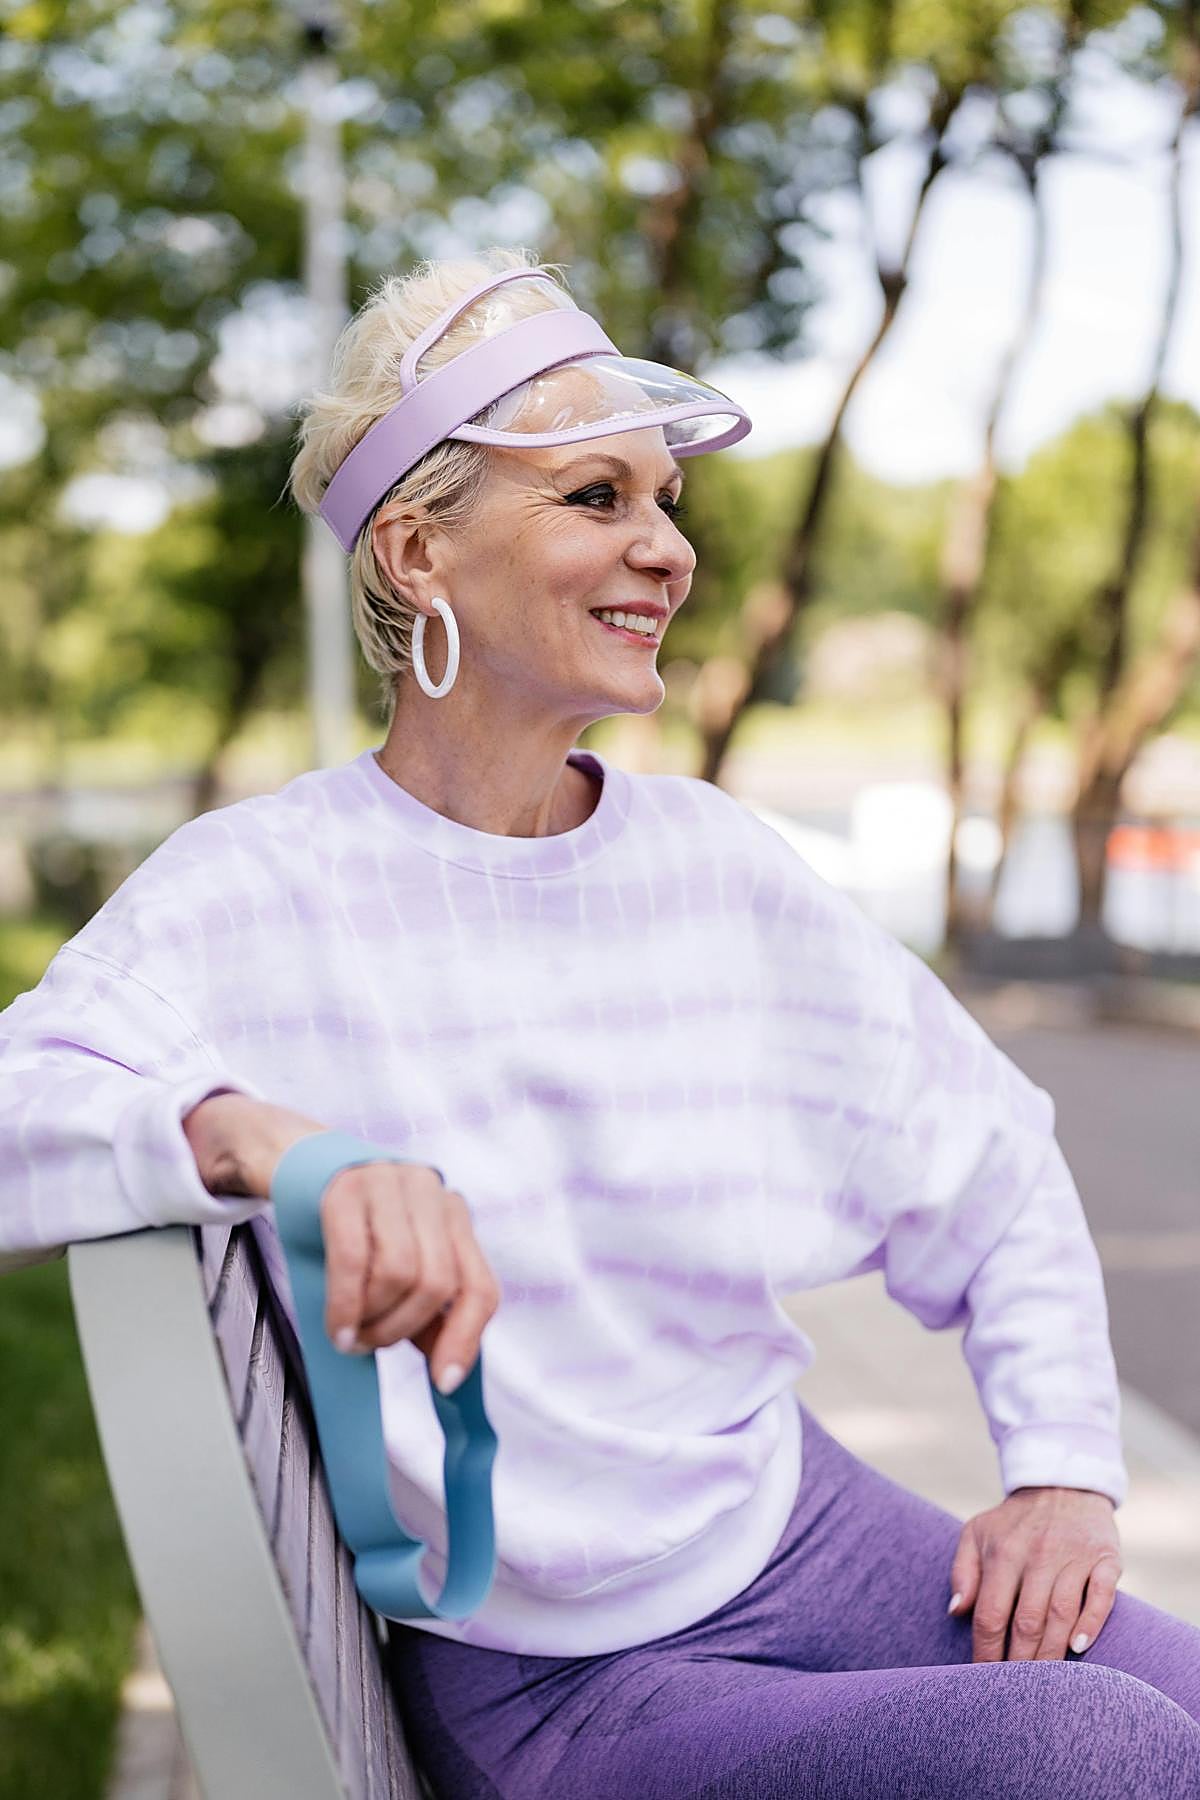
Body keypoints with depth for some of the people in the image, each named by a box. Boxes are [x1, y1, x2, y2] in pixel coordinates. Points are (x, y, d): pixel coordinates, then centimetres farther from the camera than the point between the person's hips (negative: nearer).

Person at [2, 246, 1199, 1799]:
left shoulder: (719, 865, 3)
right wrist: (256, 1133, -44)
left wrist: (1064, 1466, 2)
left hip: (803, 1533, 5)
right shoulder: (254, 897, -10)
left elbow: (998, 1170, 12)